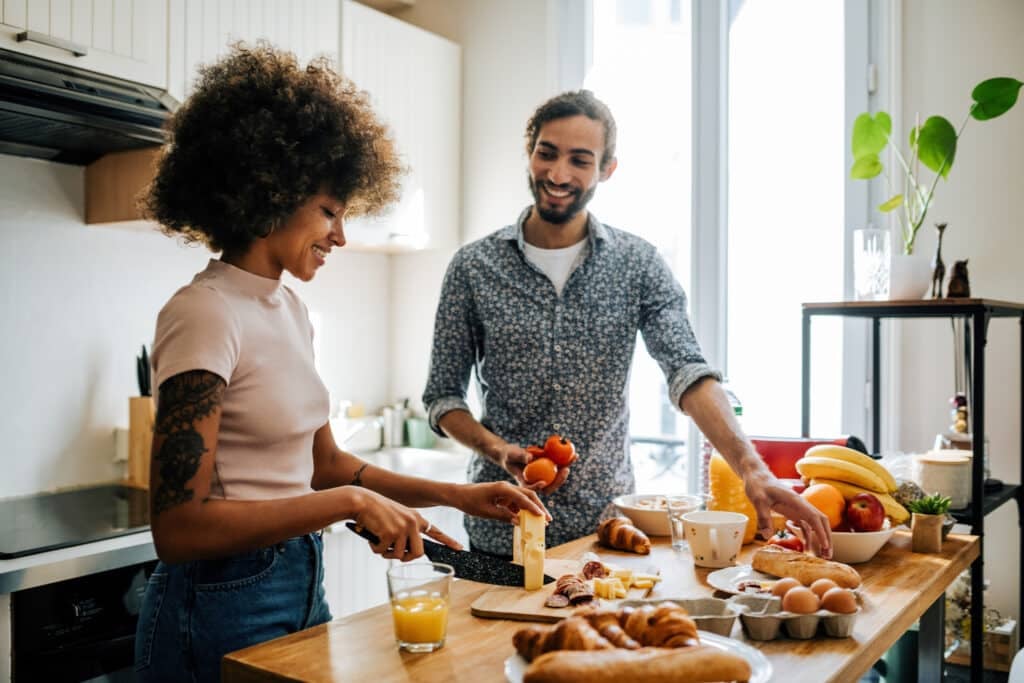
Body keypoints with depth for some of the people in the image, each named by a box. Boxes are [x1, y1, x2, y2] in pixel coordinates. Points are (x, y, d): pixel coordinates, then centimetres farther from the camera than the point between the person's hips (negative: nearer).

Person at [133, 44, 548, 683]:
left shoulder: (289, 310, 5)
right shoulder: (205, 316, -20)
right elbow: (178, 525, -23)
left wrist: (457, 496, 4)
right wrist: (350, 501, -24)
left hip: (300, 584, 8)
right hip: (224, 607, -8)